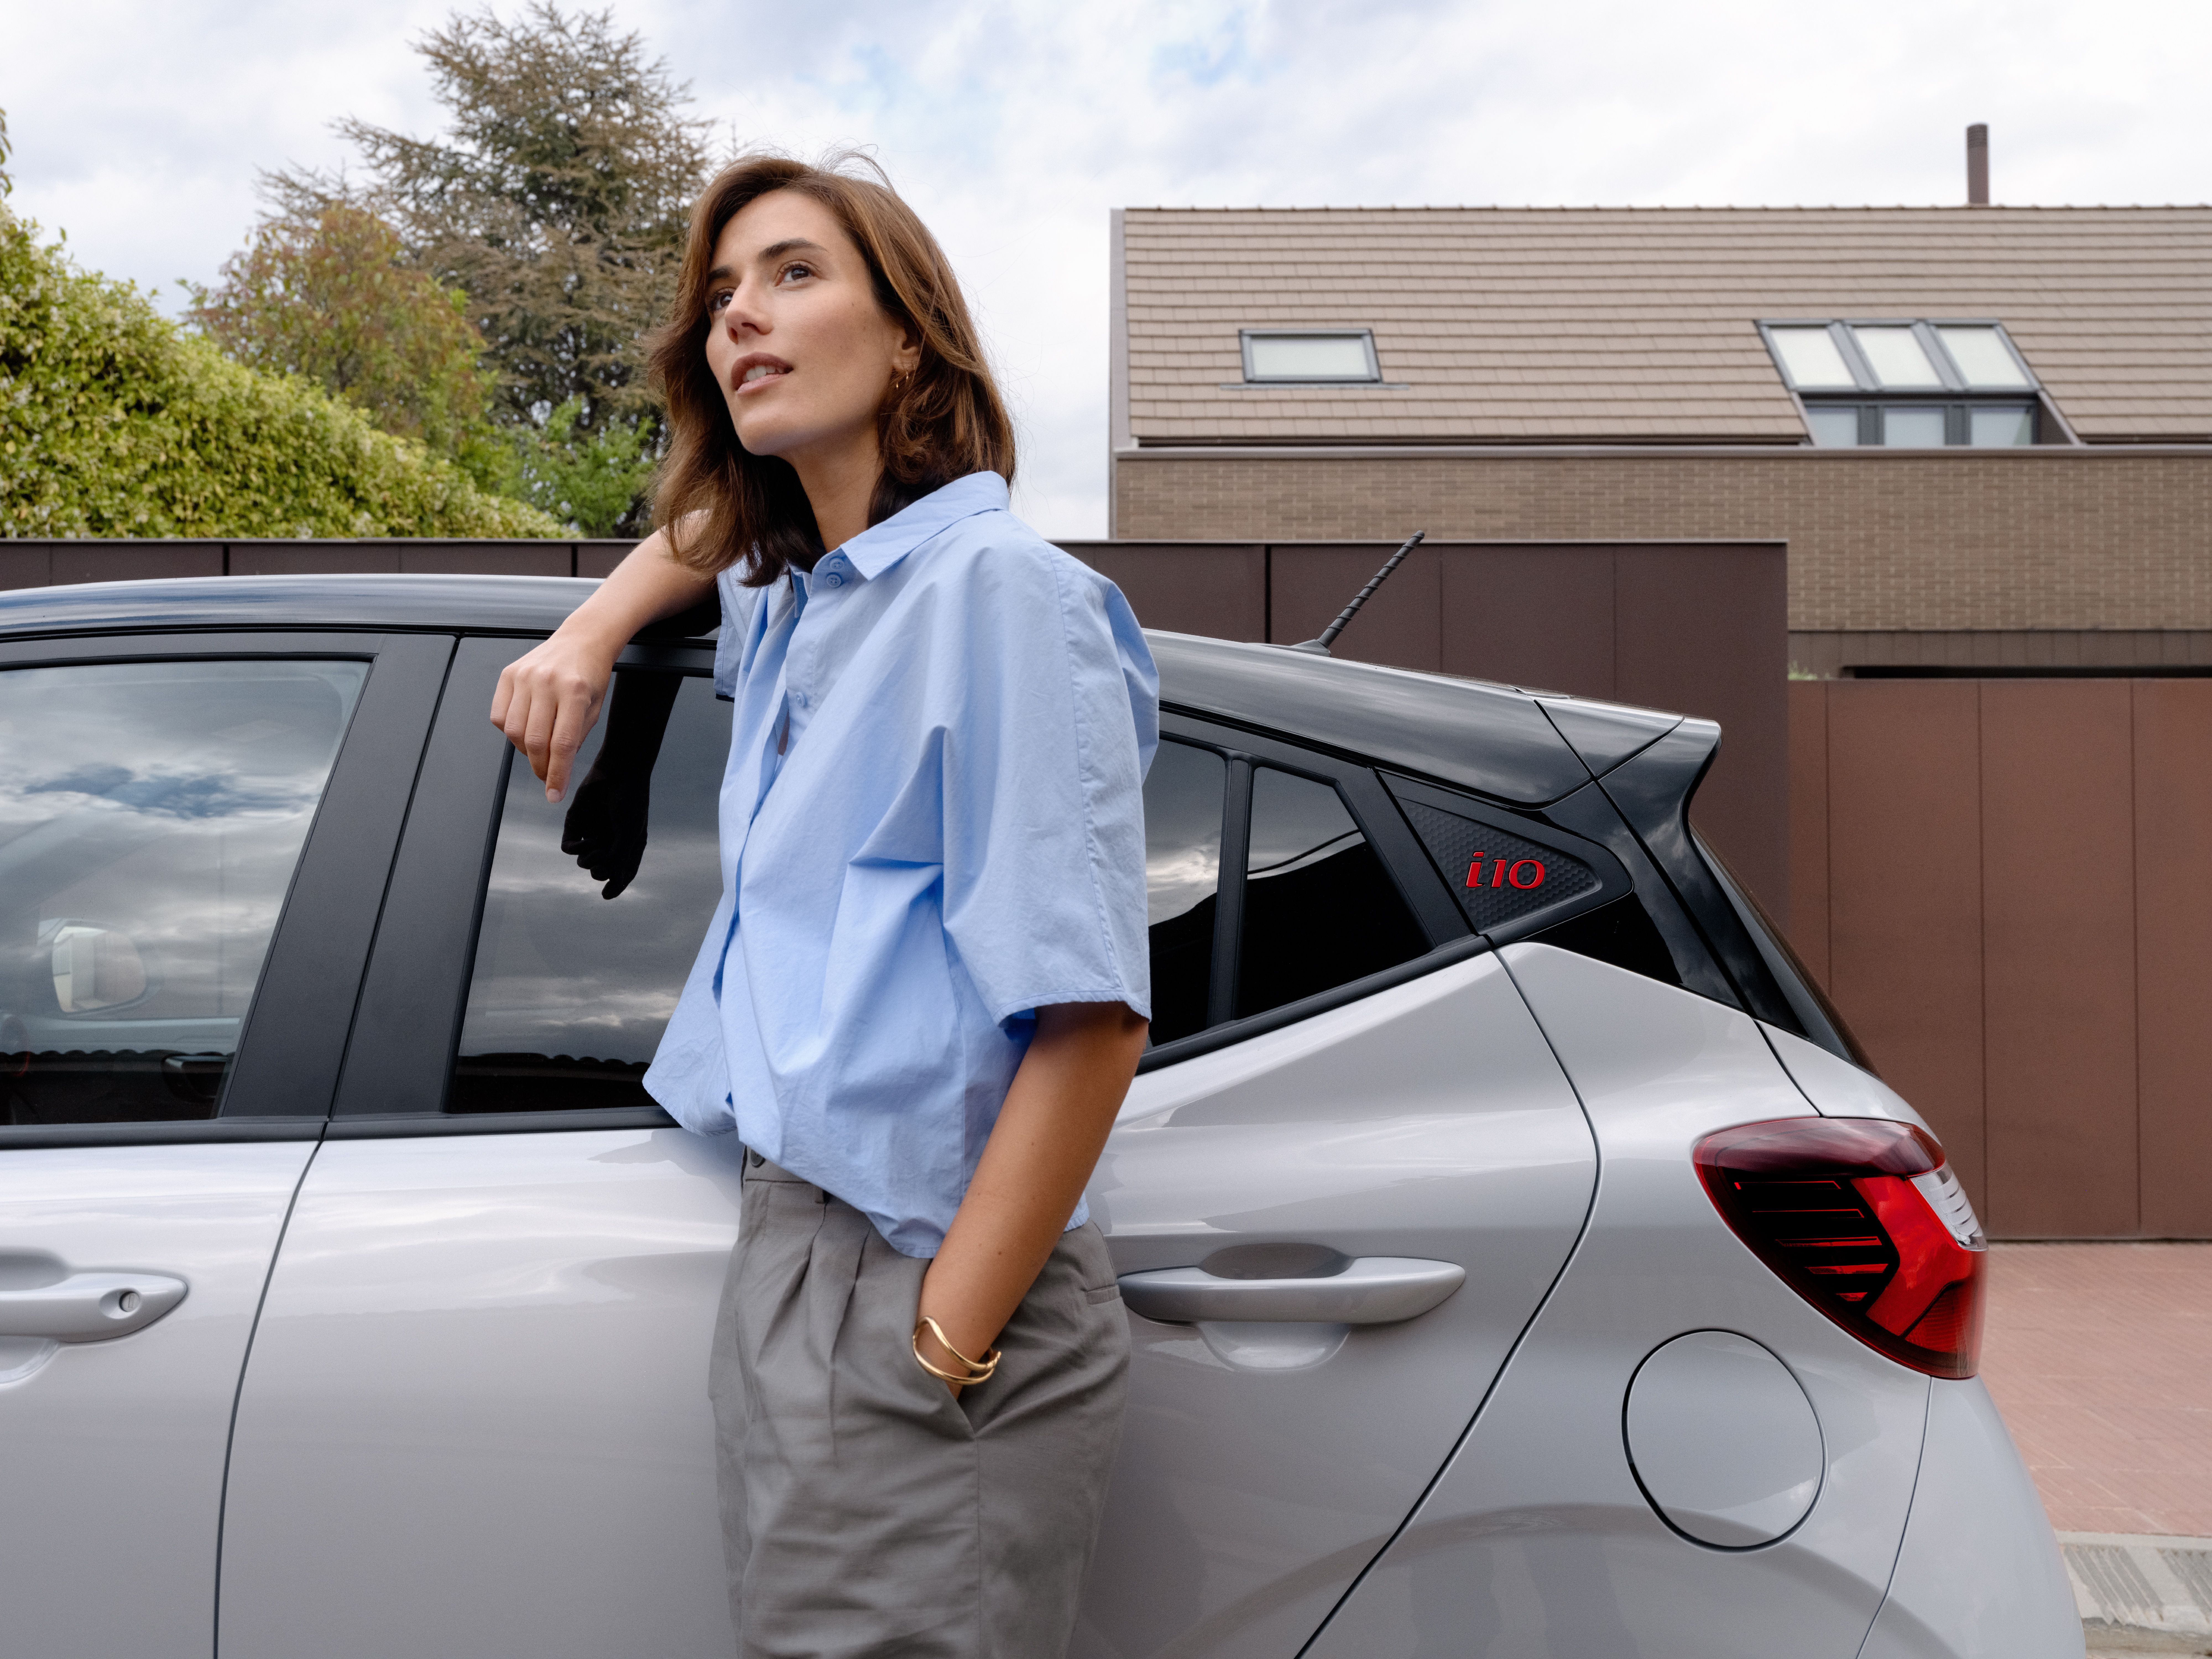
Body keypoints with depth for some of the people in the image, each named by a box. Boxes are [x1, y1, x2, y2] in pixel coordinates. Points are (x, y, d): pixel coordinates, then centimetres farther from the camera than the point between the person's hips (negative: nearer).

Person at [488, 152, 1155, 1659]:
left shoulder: (995, 588, -13)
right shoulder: (790, 604, 12)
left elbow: (1091, 1015, -20)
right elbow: (712, 522, 39)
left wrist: (938, 1348, -21)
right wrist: (587, 638, 17)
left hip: (923, 1279, -8)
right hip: (790, 1251, 8)